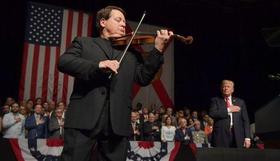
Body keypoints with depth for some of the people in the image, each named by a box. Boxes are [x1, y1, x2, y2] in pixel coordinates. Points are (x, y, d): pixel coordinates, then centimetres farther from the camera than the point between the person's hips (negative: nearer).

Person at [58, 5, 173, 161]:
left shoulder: (131, 53, 23)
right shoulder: (84, 43, 16)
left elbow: (143, 78, 10)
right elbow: (63, 62, -1)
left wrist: (158, 49, -2)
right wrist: (97, 65, -17)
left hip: (117, 122, 3)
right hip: (84, 117, -2)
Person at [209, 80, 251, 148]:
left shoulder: (240, 102, 18)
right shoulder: (215, 100, 12)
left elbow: (245, 120, 12)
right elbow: (212, 113, -7)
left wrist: (247, 137, 3)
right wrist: (228, 110, -6)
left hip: (237, 137, 2)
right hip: (221, 136, -2)